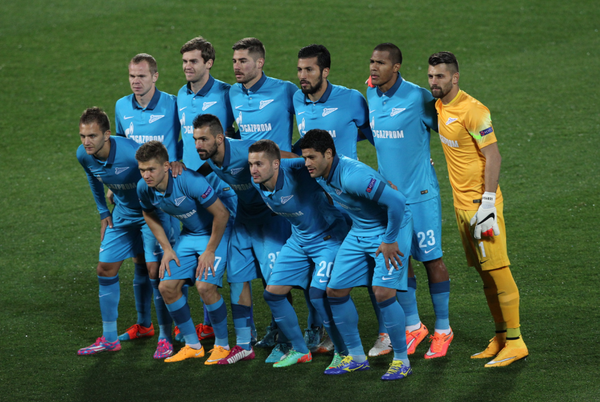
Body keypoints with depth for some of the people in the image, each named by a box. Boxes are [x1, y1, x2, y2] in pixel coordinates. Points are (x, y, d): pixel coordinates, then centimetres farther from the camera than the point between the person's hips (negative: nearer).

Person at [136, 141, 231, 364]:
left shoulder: (189, 181, -33)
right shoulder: (144, 188, -13)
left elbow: (221, 214, -25)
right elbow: (149, 214, 11)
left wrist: (210, 251, -18)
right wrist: (167, 249, 4)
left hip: (215, 233, -7)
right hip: (188, 235, 7)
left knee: (205, 286, -22)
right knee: (167, 287, -4)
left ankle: (222, 345, -1)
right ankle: (192, 345, 12)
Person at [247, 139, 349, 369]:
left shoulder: (296, 173, -30)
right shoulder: (257, 184, -10)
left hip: (329, 237, -8)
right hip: (299, 240, 8)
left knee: (318, 295, -19)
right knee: (273, 293, 3)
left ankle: (344, 352, 1)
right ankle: (300, 350, 20)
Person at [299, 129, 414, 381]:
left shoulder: (353, 176, -33)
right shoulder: (320, 176, -5)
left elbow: (396, 202, -36)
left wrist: (390, 240, -26)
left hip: (390, 229, -9)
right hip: (359, 232, 9)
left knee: (383, 292, -20)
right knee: (335, 291, 4)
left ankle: (402, 360, -4)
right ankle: (356, 357, 16)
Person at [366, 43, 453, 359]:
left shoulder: (417, 98, -16)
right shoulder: (371, 95, 4)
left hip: (420, 194, -6)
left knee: (431, 259, 1)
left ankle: (443, 330, 12)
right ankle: (413, 327, 22)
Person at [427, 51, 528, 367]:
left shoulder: (472, 110, -16)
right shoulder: (439, 107, 10)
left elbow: (492, 156, -17)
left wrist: (487, 202, -21)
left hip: (480, 202, -8)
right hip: (461, 203, 8)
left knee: (497, 270, -7)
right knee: (484, 272, 11)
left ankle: (515, 341, -4)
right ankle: (501, 337, 17)